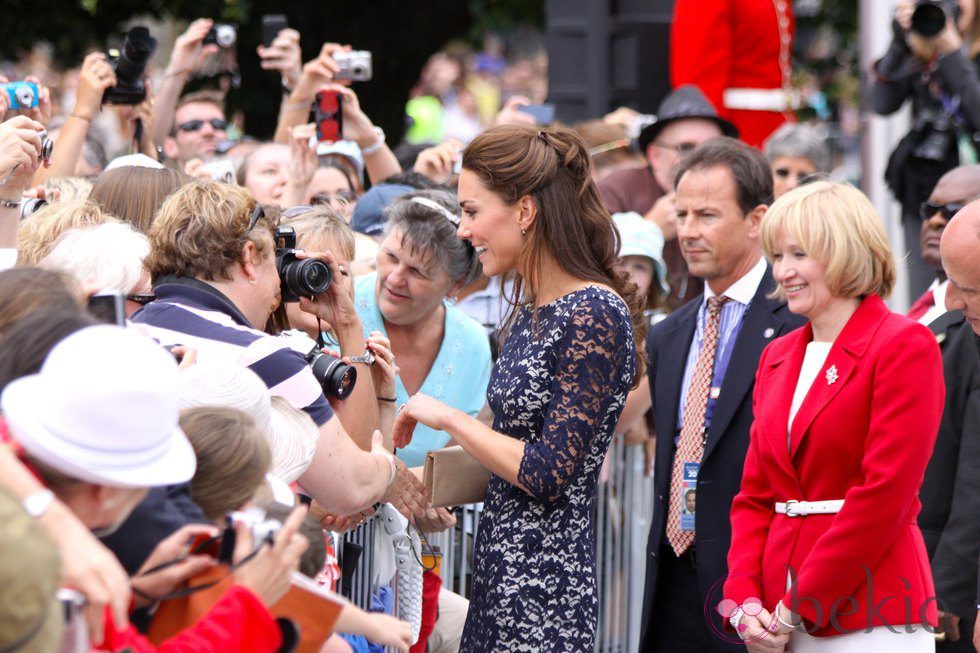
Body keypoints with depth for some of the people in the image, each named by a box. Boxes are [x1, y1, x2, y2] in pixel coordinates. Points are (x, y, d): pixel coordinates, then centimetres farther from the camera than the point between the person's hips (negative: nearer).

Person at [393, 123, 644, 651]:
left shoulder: (594, 315, -16)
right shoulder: (533, 308, 12)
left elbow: (549, 474, -20)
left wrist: (448, 418, -10)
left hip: (542, 587, -9)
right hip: (500, 568, 9)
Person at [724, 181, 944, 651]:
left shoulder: (905, 345, -6)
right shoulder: (777, 357, 15)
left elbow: (886, 492, -13)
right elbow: (755, 493, 15)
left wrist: (798, 608, -13)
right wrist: (745, 600, -1)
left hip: (871, 615, -6)